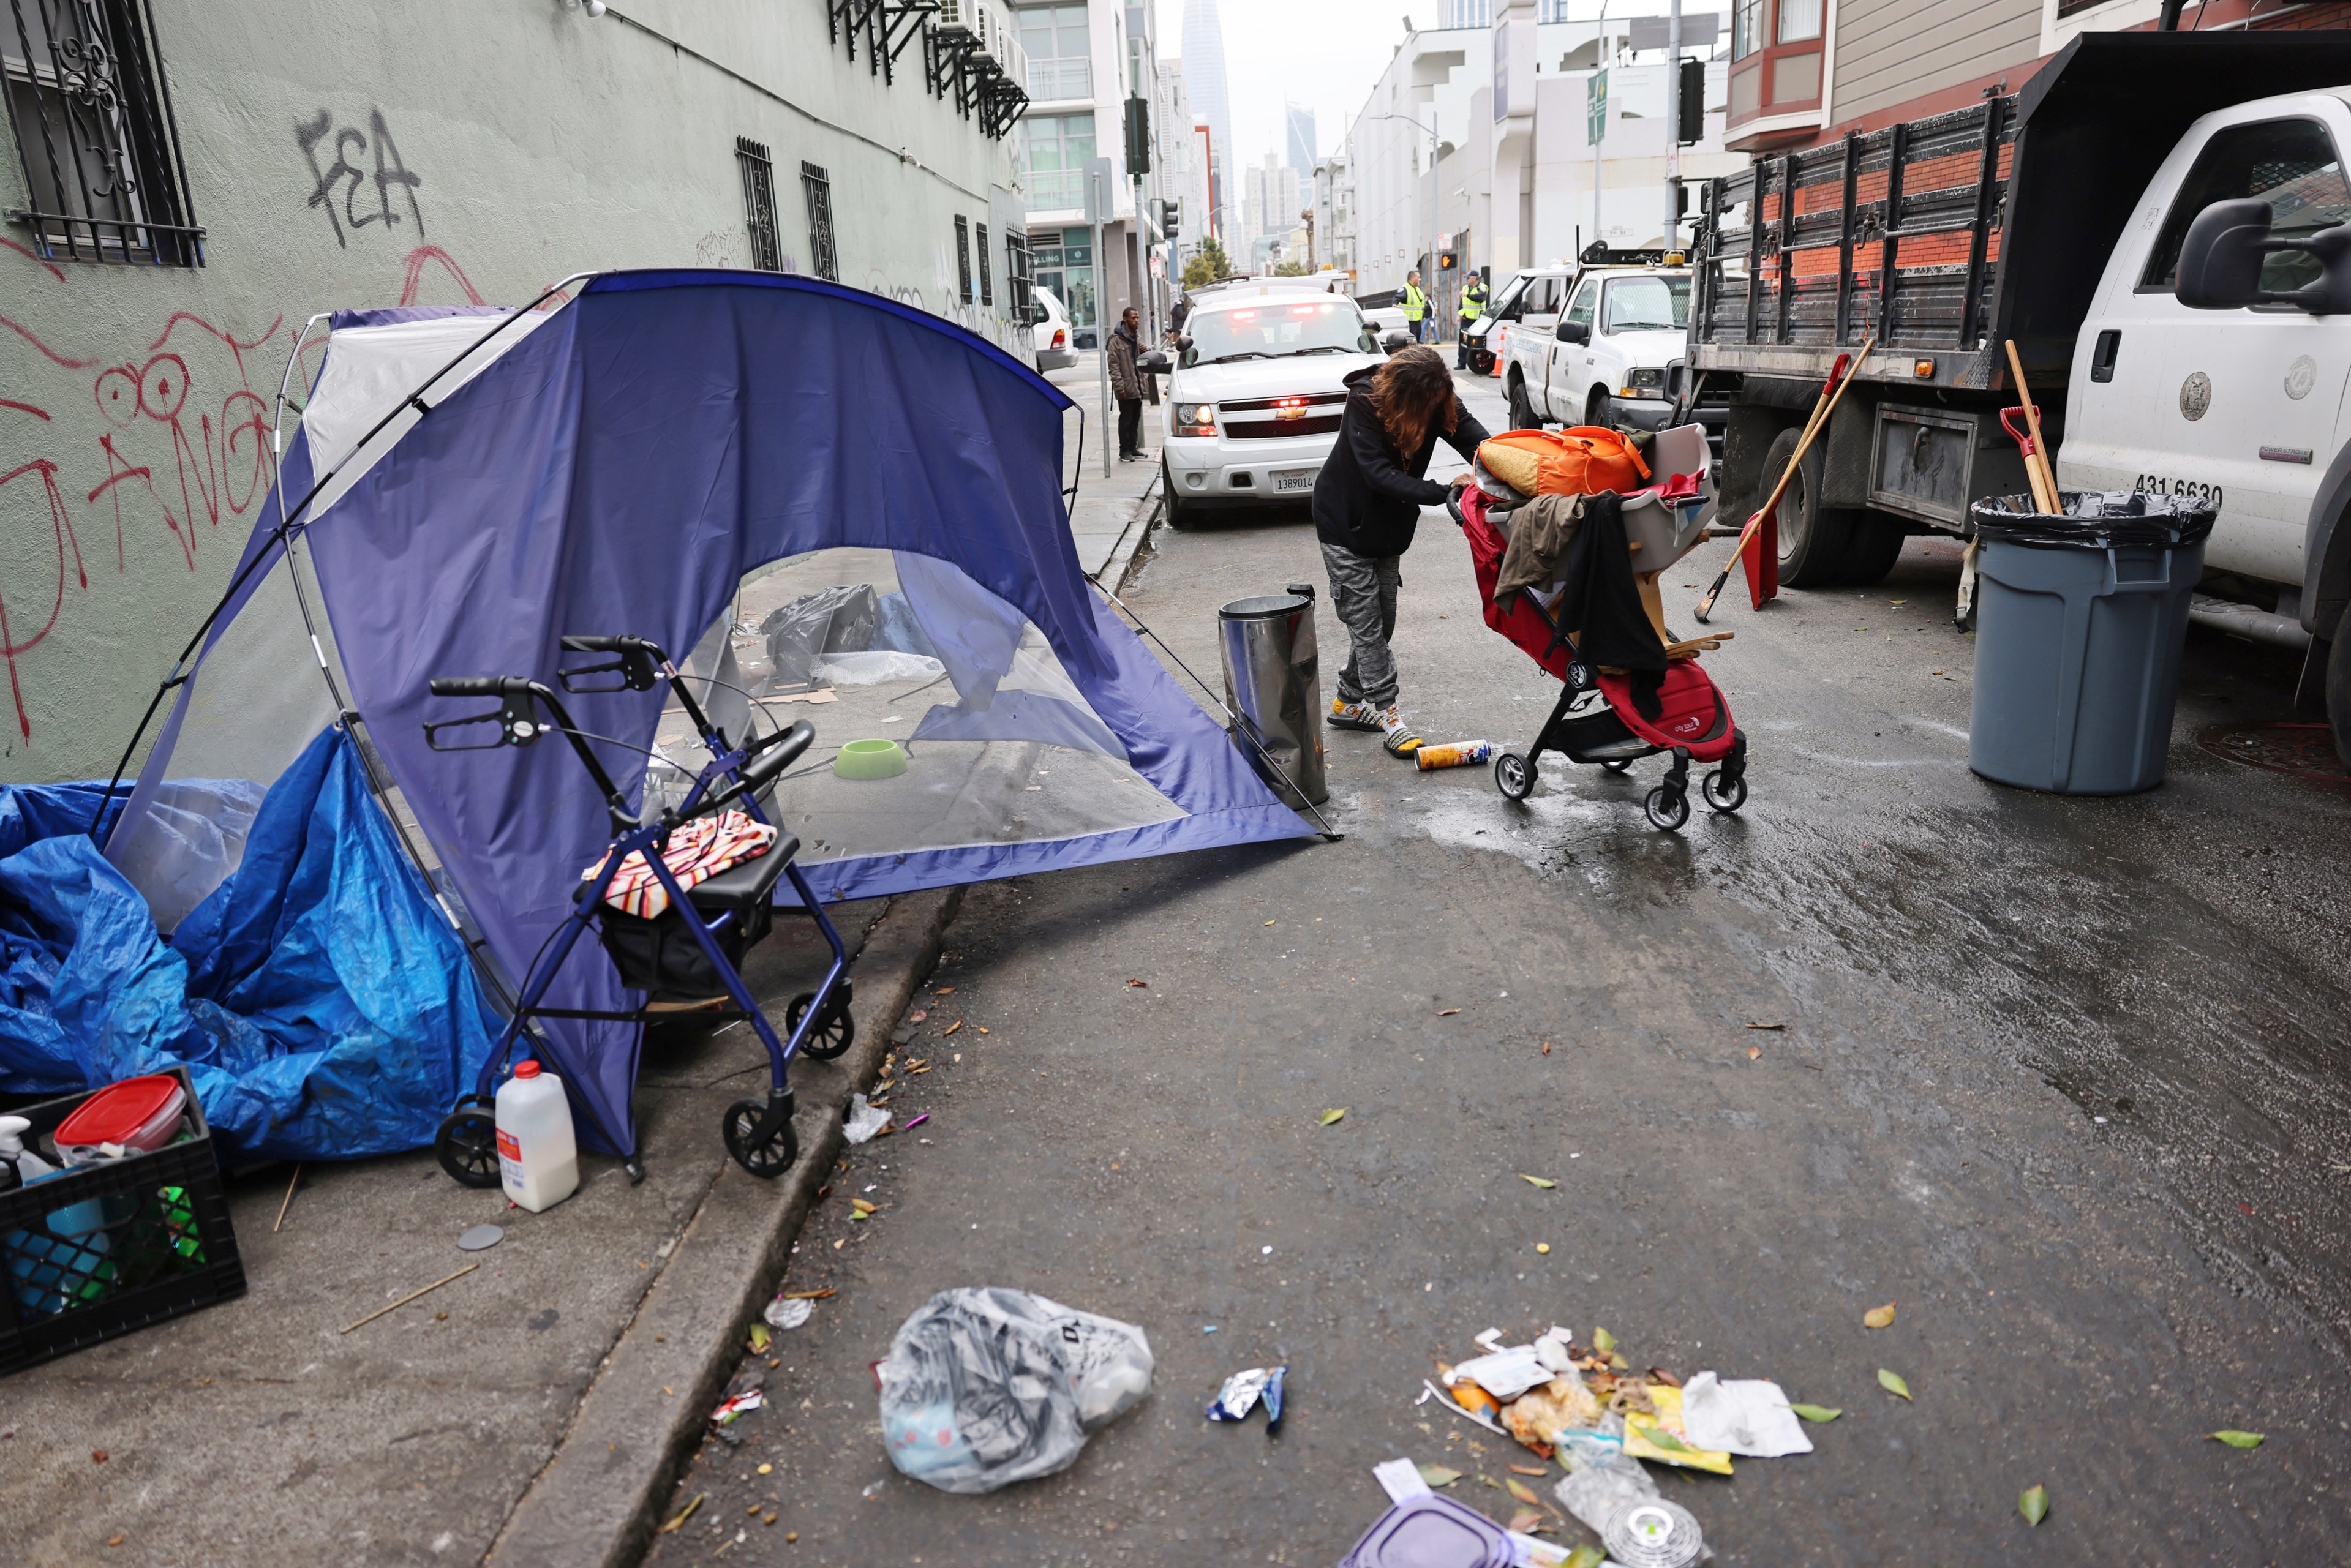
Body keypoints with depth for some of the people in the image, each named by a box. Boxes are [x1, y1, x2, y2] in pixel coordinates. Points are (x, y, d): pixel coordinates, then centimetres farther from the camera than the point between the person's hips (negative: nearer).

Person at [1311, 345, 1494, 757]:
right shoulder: (1365, 402, -27)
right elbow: (1380, 475, -34)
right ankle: (1386, 711, 0)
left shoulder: (1440, 403, -11)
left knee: (1383, 618, 10)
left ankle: (1349, 702, 24)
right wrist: (1443, 492, -42)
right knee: (1366, 620, -6)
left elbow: (1473, 435, -22)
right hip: (1346, 525, -6)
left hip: (1389, 526, 6)